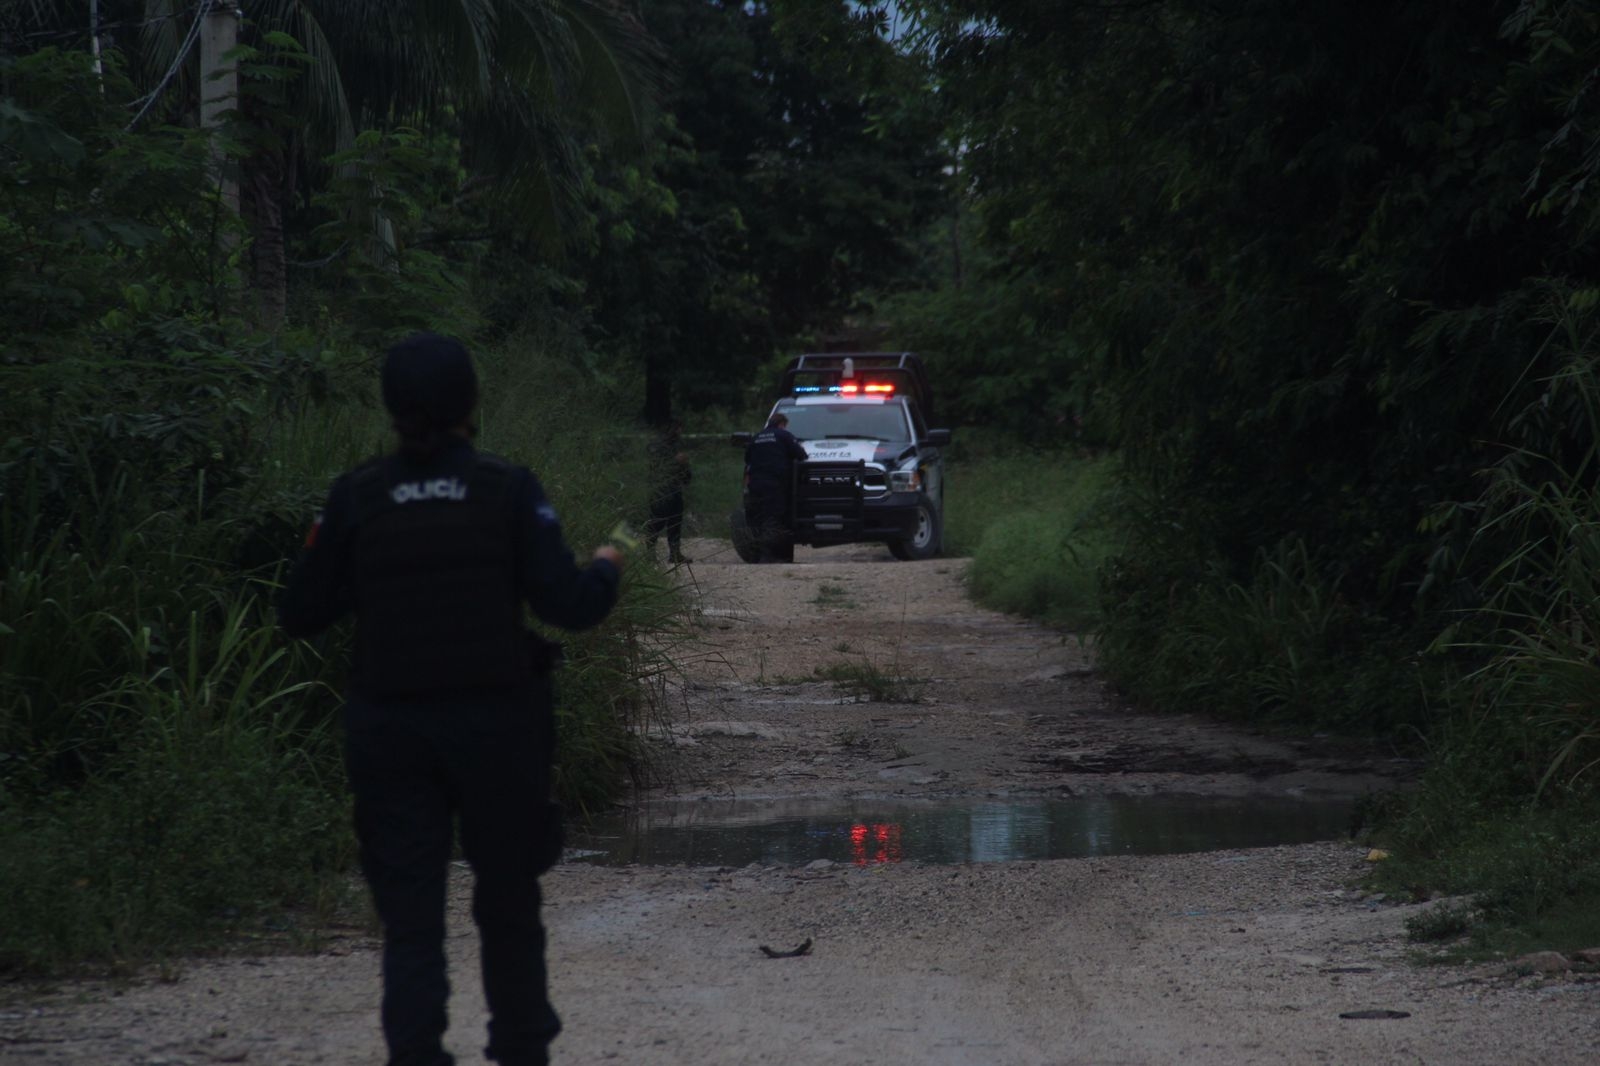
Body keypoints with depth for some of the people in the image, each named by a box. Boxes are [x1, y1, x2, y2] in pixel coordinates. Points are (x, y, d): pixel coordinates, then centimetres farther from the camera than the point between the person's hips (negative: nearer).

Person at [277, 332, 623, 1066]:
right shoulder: (507, 490, -8)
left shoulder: (357, 497, -4)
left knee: (409, 917, 3)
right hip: (499, 723, 0)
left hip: (390, 730, 0)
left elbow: (300, 615, 1)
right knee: (508, 899, 18)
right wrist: (605, 569, 10)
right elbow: (567, 605, -11)